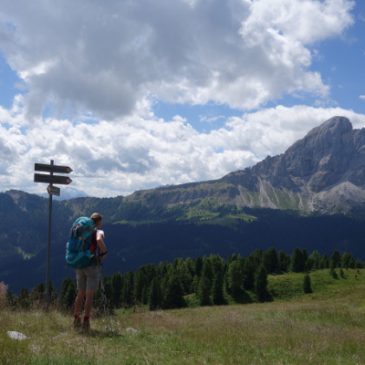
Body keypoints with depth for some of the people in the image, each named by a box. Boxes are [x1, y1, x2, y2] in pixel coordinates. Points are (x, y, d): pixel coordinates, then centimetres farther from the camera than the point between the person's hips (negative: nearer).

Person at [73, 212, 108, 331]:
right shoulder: (98, 232, -6)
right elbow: (99, 240, -30)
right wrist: (104, 252, -14)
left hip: (80, 266, 6)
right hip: (93, 266, -6)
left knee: (80, 294, 15)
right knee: (90, 295, -3)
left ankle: (76, 320, 16)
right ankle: (86, 322, -4)